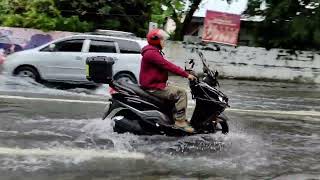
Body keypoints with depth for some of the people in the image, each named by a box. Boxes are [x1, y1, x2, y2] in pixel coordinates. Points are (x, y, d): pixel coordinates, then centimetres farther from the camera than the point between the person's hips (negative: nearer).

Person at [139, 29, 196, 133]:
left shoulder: (154, 52, 19)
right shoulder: (151, 53, -17)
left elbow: (166, 66, 18)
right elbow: (167, 66, -23)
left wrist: (185, 73, 10)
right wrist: (186, 75, -23)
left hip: (155, 84, 11)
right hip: (153, 87, -11)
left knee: (178, 92, 17)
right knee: (181, 92, -17)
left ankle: (178, 117, 16)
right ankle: (180, 121, -17)